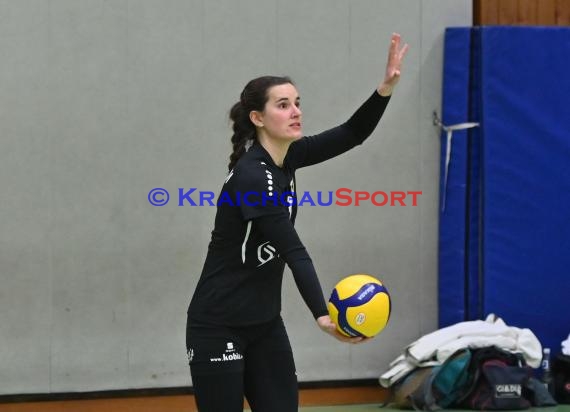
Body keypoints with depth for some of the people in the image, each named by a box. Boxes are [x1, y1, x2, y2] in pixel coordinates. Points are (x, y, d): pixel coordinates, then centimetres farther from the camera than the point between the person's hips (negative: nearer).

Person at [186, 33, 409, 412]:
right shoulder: (251, 176, -23)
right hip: (218, 327, -8)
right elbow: (293, 251, -30)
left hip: (265, 324, 8)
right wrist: (322, 316, -38)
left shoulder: (284, 158, 2)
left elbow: (352, 135, 3)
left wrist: (386, 88, -13)